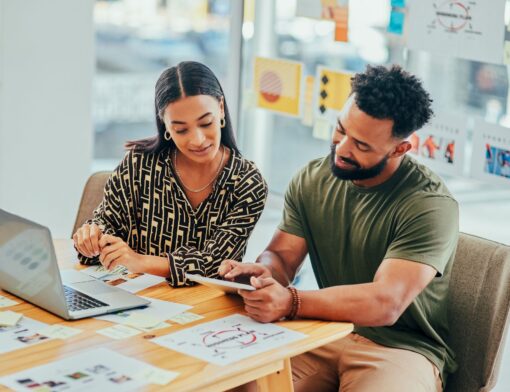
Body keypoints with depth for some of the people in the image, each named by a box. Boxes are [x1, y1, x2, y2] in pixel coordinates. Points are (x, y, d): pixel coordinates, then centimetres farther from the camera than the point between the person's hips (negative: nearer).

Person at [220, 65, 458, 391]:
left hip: (401, 348, -4)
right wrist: (264, 271, -21)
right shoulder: (311, 180, 3)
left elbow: (385, 303, -26)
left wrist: (292, 302, -39)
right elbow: (282, 256, 5)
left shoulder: (430, 205, -17)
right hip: (326, 332, 4)